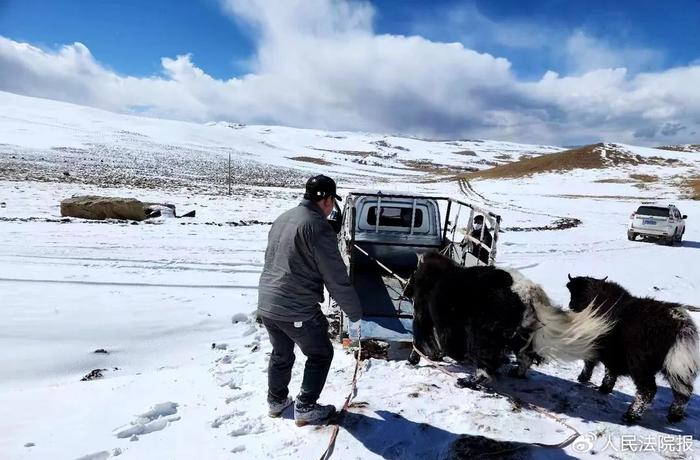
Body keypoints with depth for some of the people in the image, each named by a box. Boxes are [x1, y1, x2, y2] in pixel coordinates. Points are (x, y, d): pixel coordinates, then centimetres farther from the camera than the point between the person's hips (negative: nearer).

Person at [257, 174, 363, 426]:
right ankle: (305, 408, 22)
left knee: (281, 354, 27)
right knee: (320, 355, 15)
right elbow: (336, 277, -15)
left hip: (266, 304, 8)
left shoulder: (282, 218, 9)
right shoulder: (318, 227, -17)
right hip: (297, 310, -8)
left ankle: (276, 401, 41)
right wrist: (355, 312, -3)